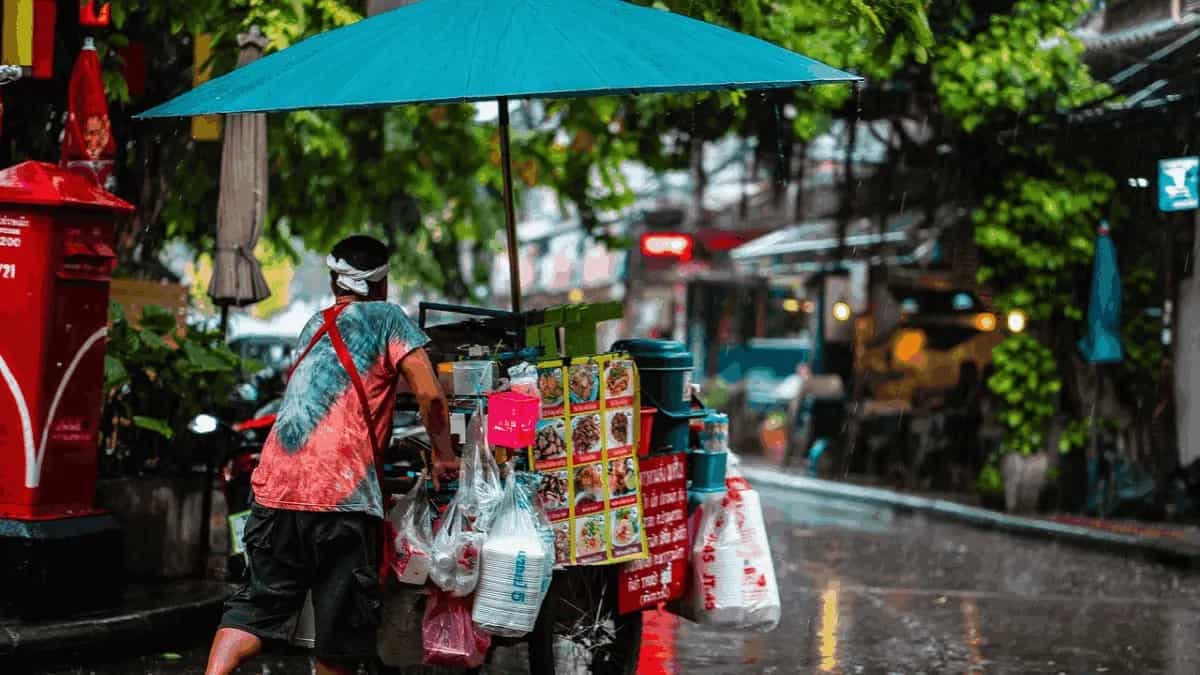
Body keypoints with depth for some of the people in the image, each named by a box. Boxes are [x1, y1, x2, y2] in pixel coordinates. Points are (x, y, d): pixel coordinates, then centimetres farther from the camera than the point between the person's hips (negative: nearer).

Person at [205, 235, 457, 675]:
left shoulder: (315, 325, 23)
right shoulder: (386, 318, 6)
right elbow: (429, 395, -5)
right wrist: (444, 456, 8)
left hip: (274, 487, 5)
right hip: (342, 495, -5)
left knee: (256, 604, 9)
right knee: (342, 624, 6)